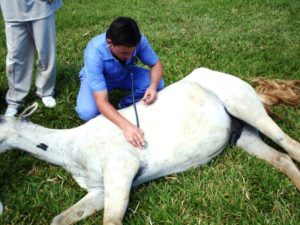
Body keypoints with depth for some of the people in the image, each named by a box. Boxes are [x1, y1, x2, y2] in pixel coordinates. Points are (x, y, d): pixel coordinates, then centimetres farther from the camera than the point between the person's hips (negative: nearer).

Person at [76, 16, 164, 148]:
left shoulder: (139, 40, -32)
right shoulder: (94, 53, -40)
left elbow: (156, 64, -14)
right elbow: (101, 102, -42)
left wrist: (153, 86, -37)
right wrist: (125, 126, -56)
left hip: (125, 74, 3)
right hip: (96, 78, -3)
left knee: (158, 84, -21)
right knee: (87, 112, -31)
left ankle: (125, 107, 2)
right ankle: (109, 112, 3)